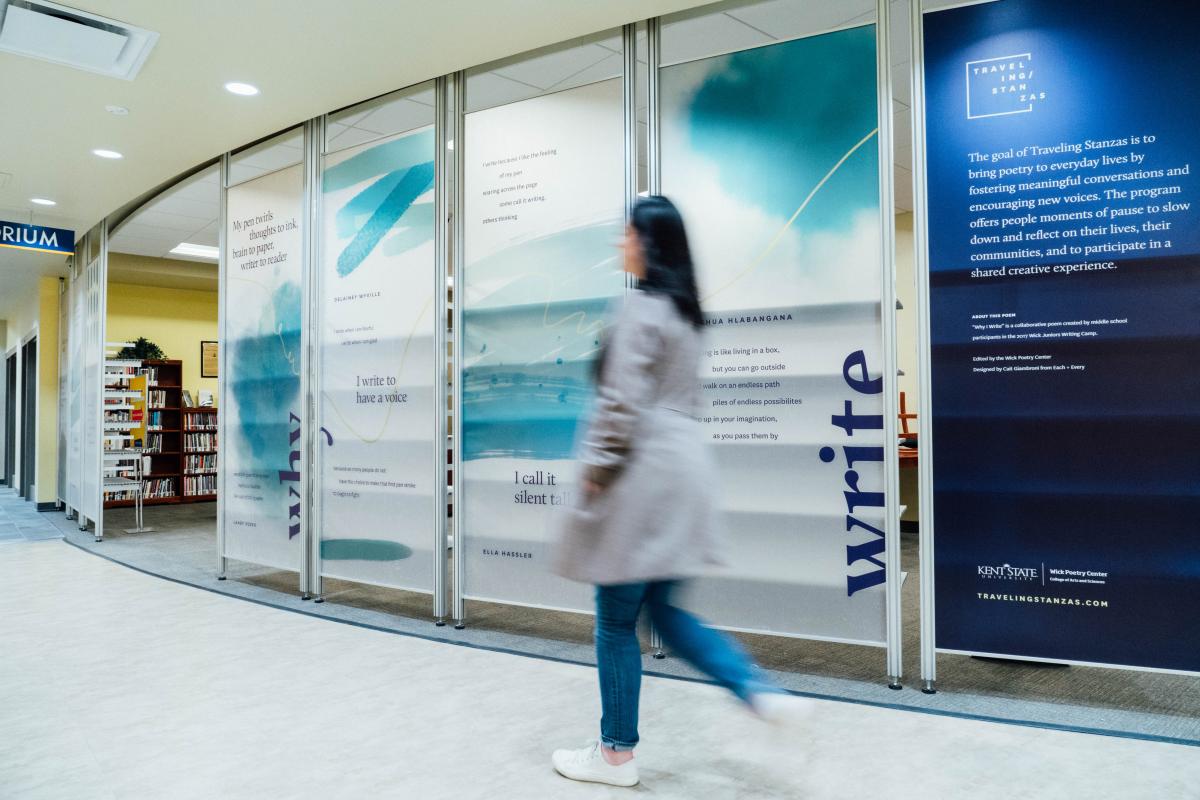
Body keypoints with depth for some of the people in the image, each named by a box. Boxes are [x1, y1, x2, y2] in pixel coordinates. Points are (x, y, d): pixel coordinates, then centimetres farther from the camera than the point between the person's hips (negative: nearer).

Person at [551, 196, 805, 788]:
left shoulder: (642, 307, -13)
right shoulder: (686, 310, 16)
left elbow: (623, 401, -19)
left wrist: (595, 466, -9)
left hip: (643, 473, -9)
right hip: (683, 468, 9)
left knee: (616, 621, 5)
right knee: (664, 610, 18)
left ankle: (616, 754, 19)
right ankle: (757, 690, 9)